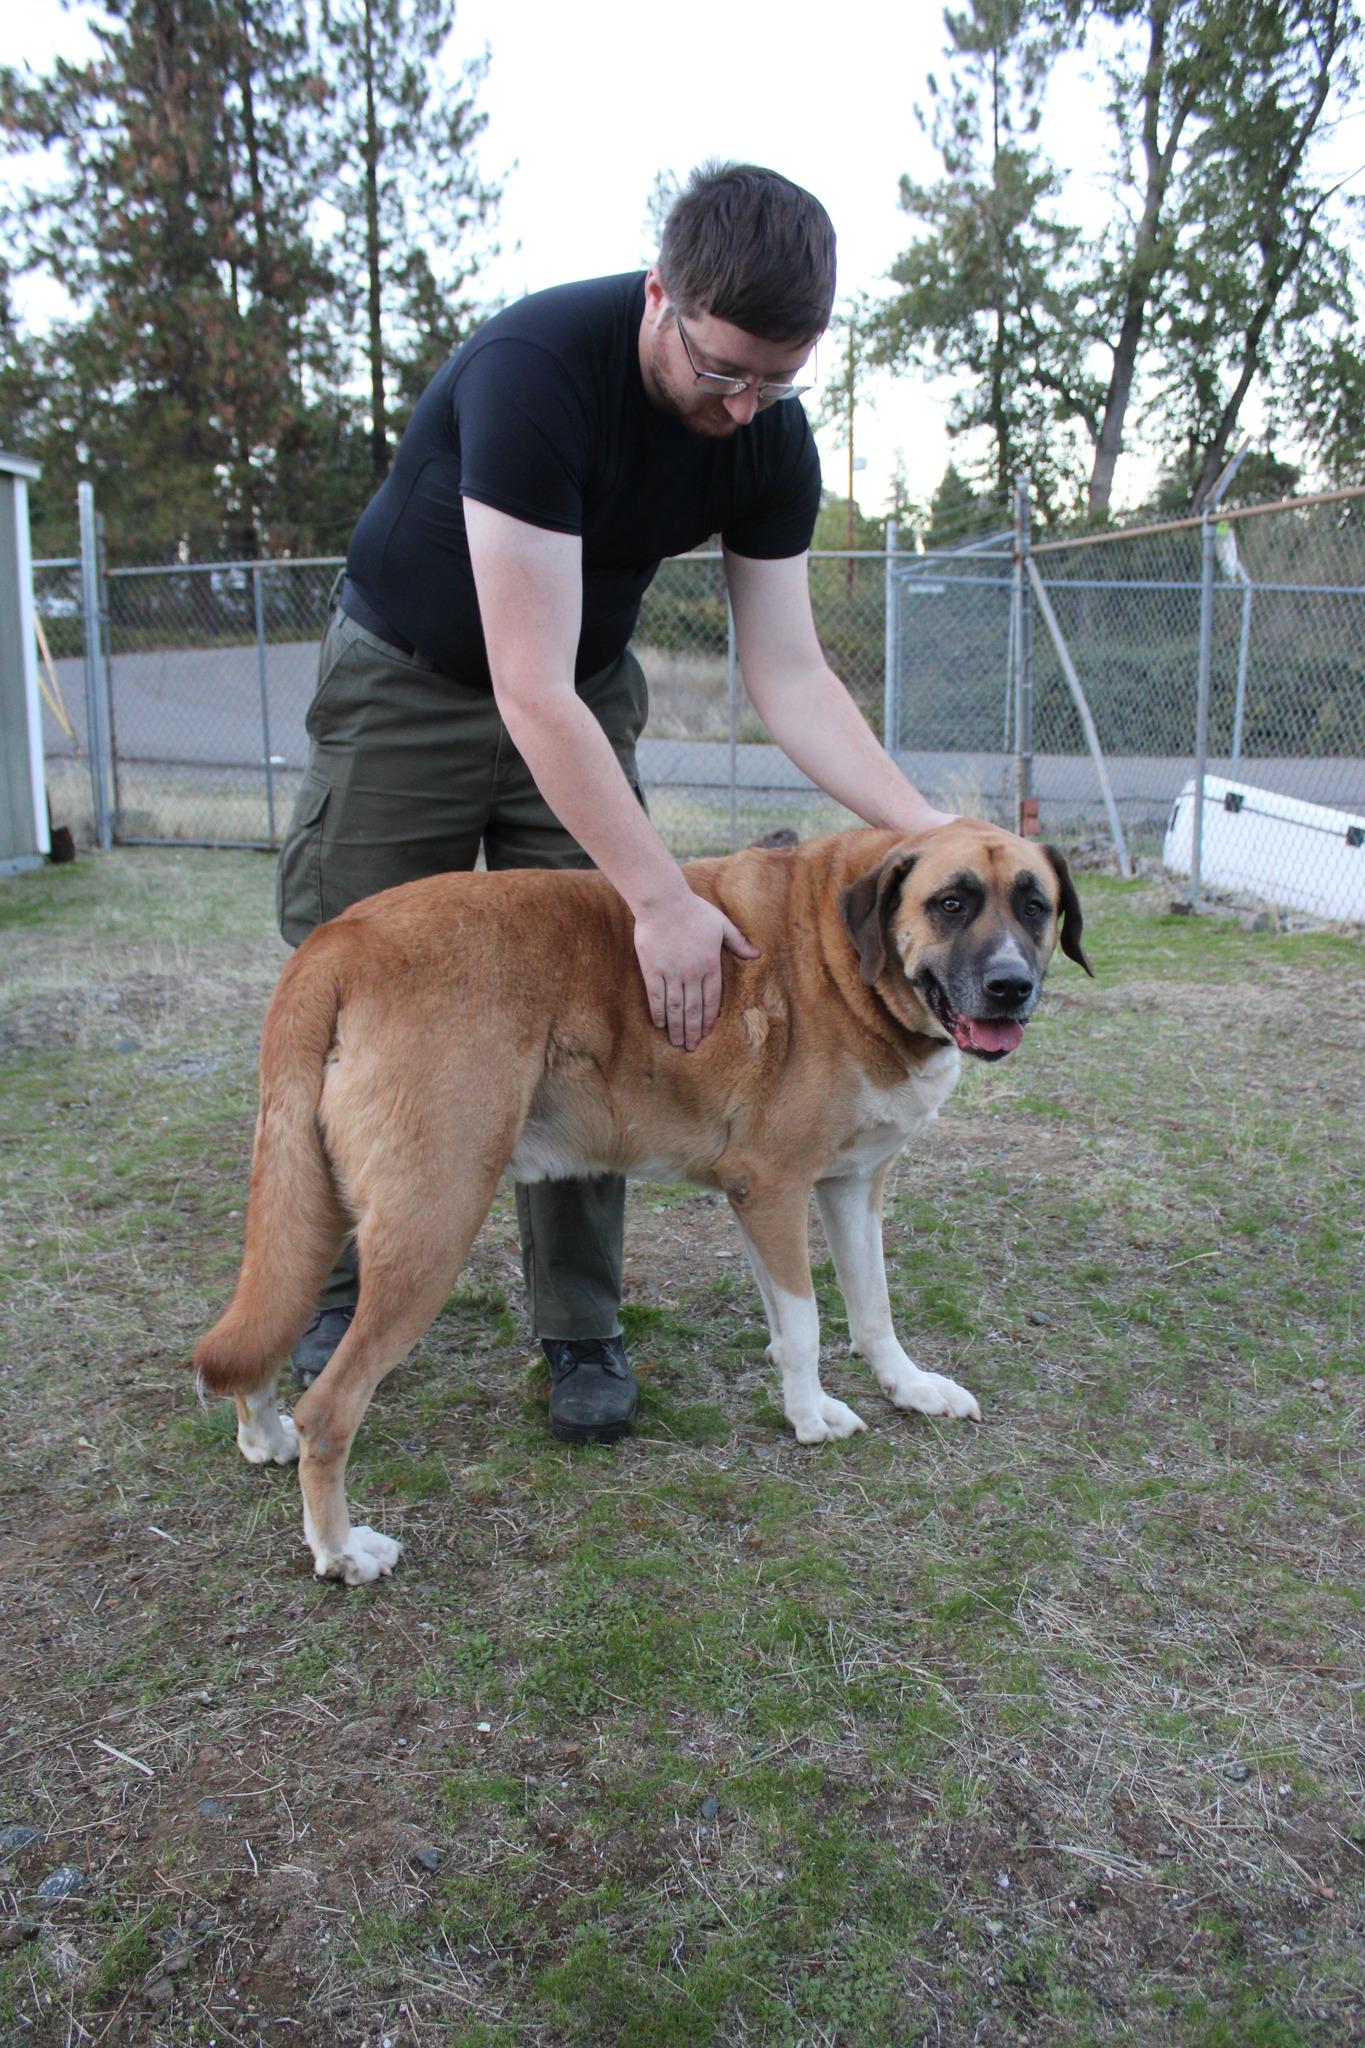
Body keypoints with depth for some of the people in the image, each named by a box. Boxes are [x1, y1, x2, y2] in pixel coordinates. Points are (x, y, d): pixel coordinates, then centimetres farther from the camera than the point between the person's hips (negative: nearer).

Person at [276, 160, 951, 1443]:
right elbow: (531, 688, -36)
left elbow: (789, 678, -11)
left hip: (581, 697, 4)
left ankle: (581, 1328, 9)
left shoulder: (772, 440, -14)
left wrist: (927, 829, -24)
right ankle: (341, 1288, 22)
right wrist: (662, 900, -37)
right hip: (407, 682, -3)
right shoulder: (536, 371, -32)